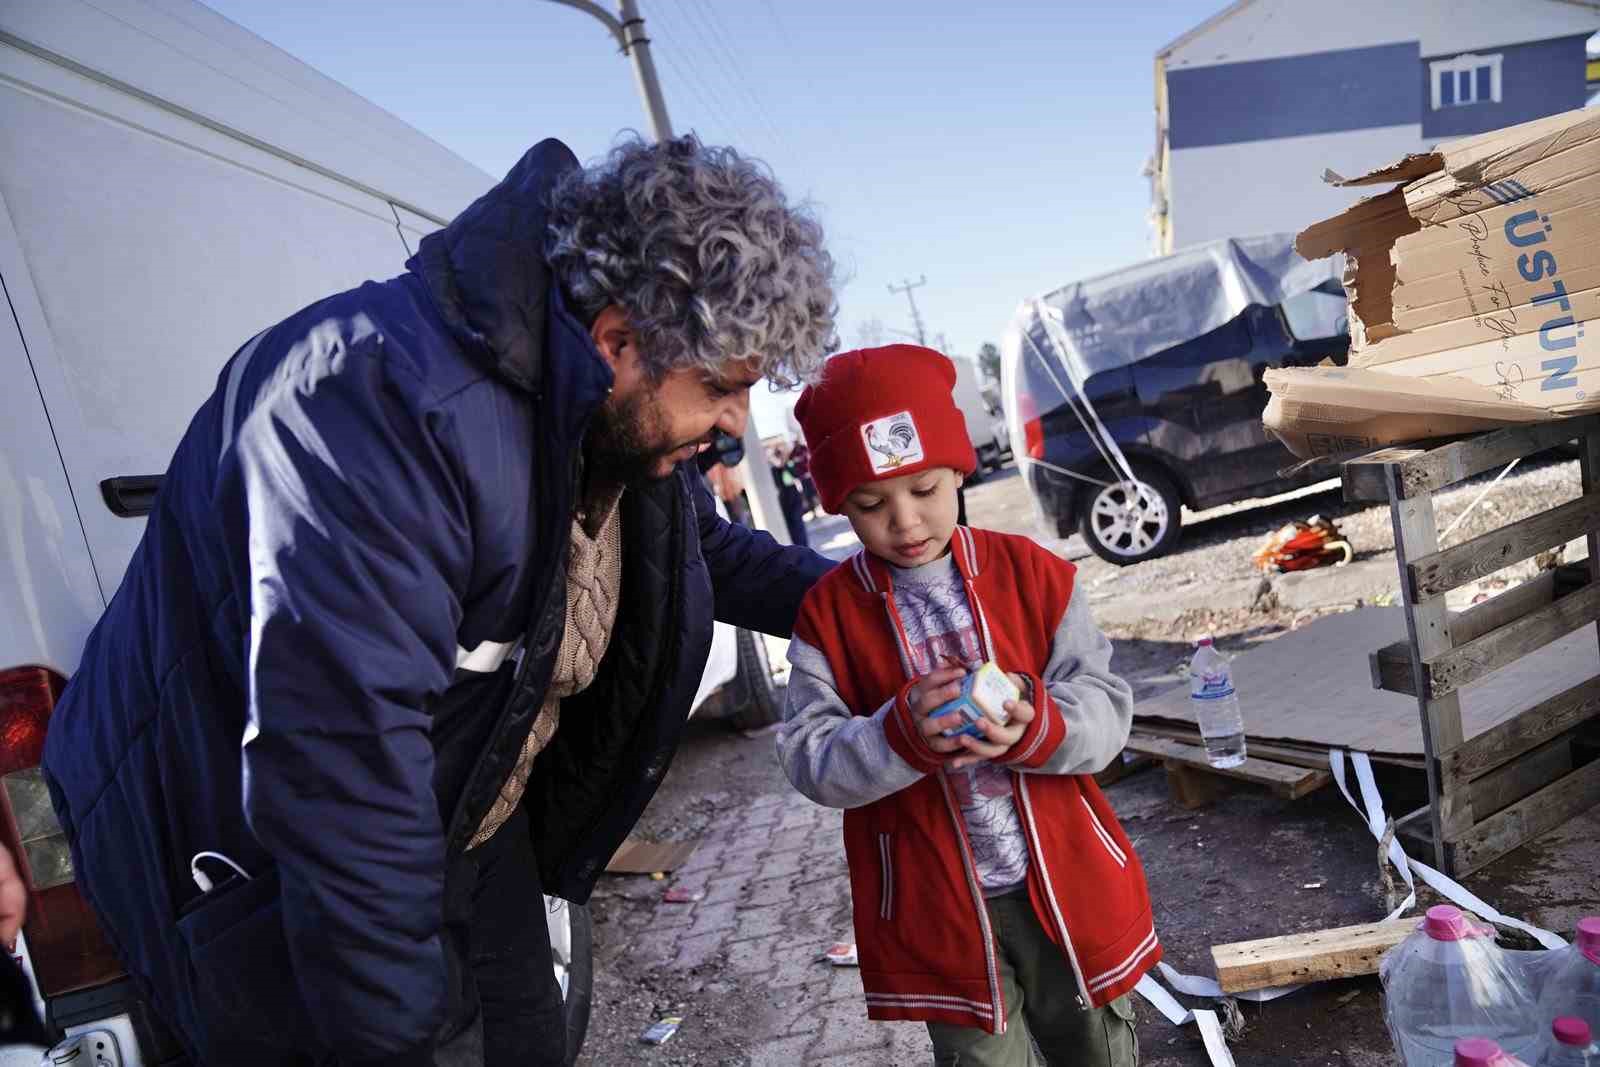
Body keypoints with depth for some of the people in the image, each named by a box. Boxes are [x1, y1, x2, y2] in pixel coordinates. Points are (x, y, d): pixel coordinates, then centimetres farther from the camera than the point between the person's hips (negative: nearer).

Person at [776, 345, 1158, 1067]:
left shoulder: (1032, 573, -6)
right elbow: (809, 758, -12)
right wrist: (903, 734, -29)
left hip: (1068, 882, 2)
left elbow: (1106, 707, -7)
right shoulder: (829, 613, -7)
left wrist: (1038, 727, -27)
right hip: (938, 909, -1)